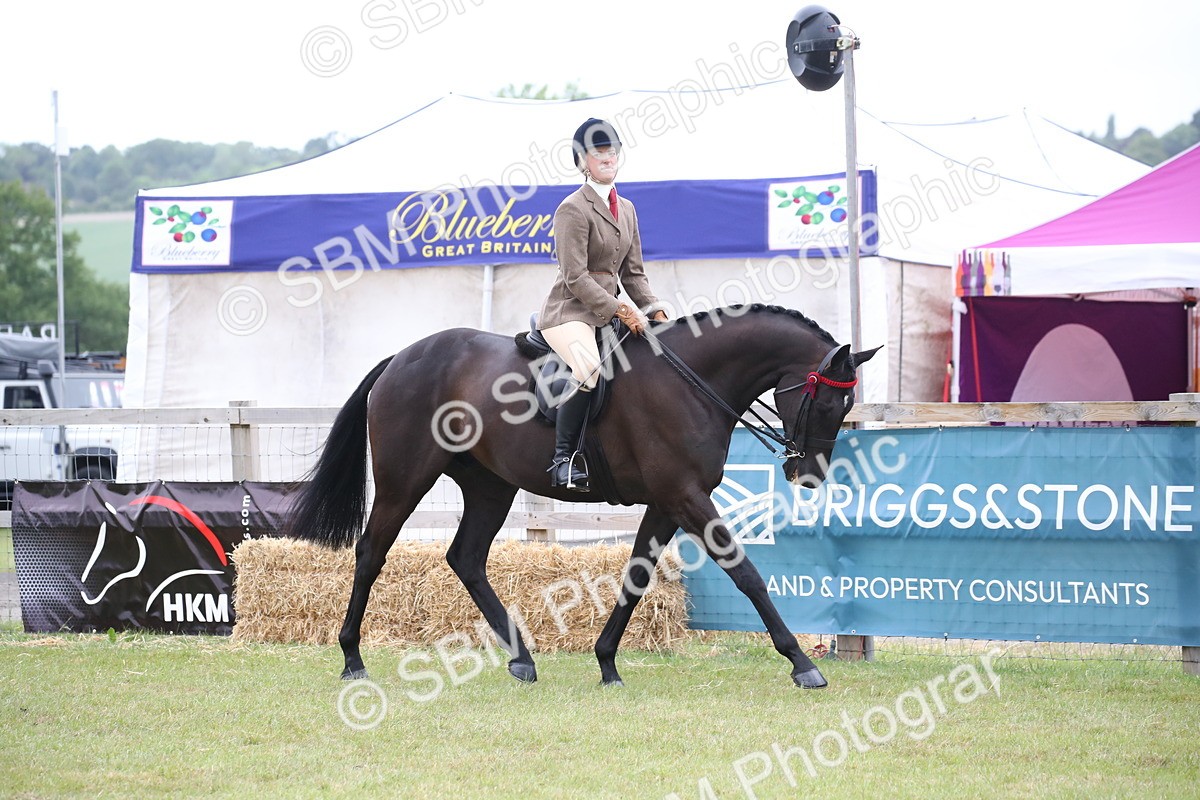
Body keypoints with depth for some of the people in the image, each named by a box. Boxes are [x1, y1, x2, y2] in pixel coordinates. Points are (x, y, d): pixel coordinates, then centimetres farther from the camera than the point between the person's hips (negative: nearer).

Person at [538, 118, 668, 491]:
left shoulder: (626, 209, 16)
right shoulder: (573, 209, -10)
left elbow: (633, 274, 18)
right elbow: (576, 278, -16)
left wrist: (655, 312, 1)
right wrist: (621, 311, -21)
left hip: (608, 312, 9)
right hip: (570, 310, -9)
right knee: (588, 369, -35)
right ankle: (564, 459, -31)